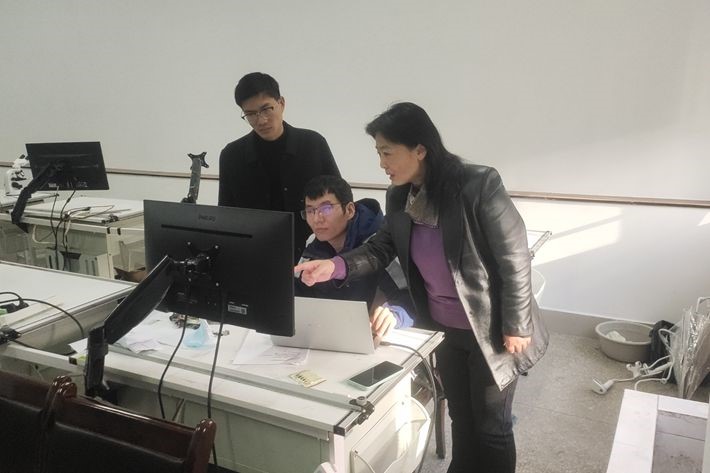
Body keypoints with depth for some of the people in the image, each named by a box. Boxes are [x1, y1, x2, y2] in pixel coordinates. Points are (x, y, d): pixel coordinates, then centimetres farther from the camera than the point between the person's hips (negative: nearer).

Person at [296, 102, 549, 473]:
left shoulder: (479, 185, -26)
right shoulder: (399, 197, -6)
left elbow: (515, 259, -20)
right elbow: (382, 248, 3)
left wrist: (515, 326, -15)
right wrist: (336, 266, -14)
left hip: (490, 330, -6)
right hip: (443, 329, 6)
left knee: (492, 425, 13)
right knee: (460, 416, 24)